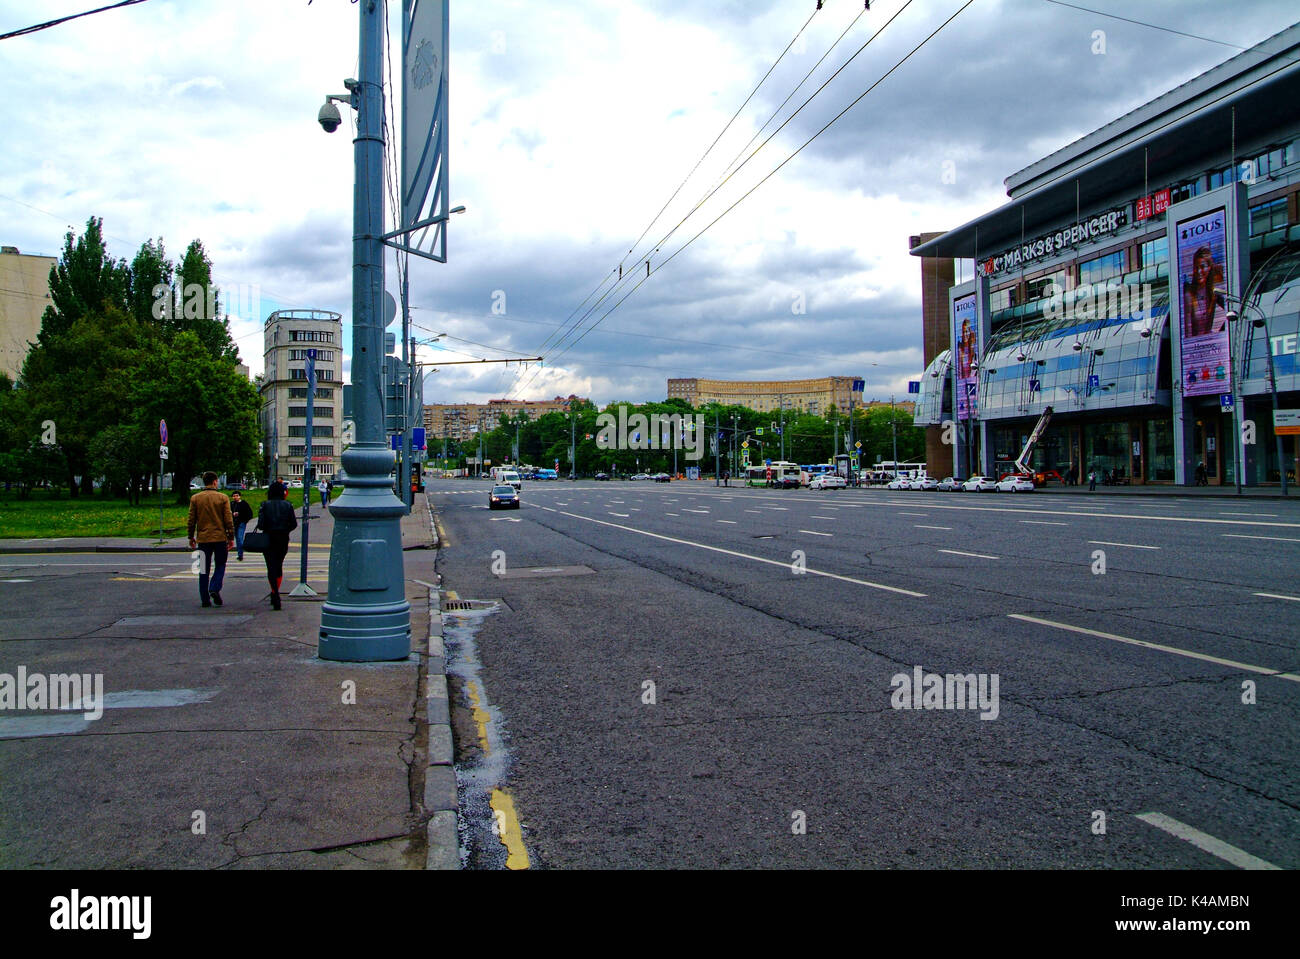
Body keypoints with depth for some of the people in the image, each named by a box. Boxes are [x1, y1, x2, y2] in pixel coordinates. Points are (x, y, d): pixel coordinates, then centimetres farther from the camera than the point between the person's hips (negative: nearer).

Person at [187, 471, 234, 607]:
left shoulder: (195, 498, 2)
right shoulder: (222, 498, -3)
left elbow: (191, 520, 4)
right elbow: (229, 520, -4)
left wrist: (191, 537, 14)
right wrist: (231, 538, 3)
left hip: (202, 538, 2)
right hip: (220, 538, -2)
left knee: (204, 569, 8)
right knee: (220, 566, 10)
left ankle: (205, 599, 7)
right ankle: (215, 589, -12)